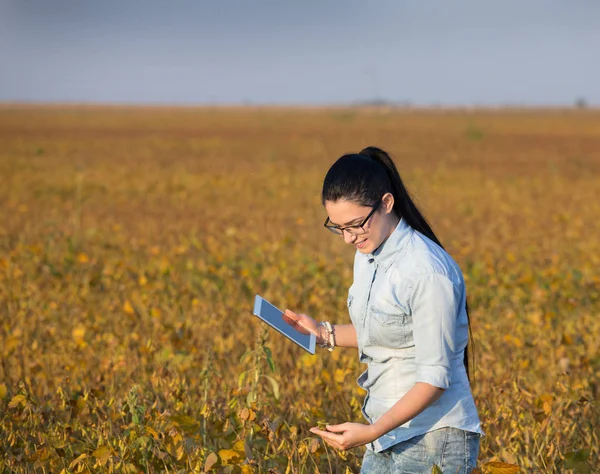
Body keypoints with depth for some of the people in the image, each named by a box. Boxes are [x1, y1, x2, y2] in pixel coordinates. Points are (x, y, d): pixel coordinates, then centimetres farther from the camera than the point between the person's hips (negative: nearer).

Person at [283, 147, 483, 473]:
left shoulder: (427, 272, -22)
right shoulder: (367, 255, 4)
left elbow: (435, 377, -21)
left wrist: (370, 432, -26)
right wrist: (324, 334, 5)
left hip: (434, 441, -8)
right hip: (390, 432, 8)